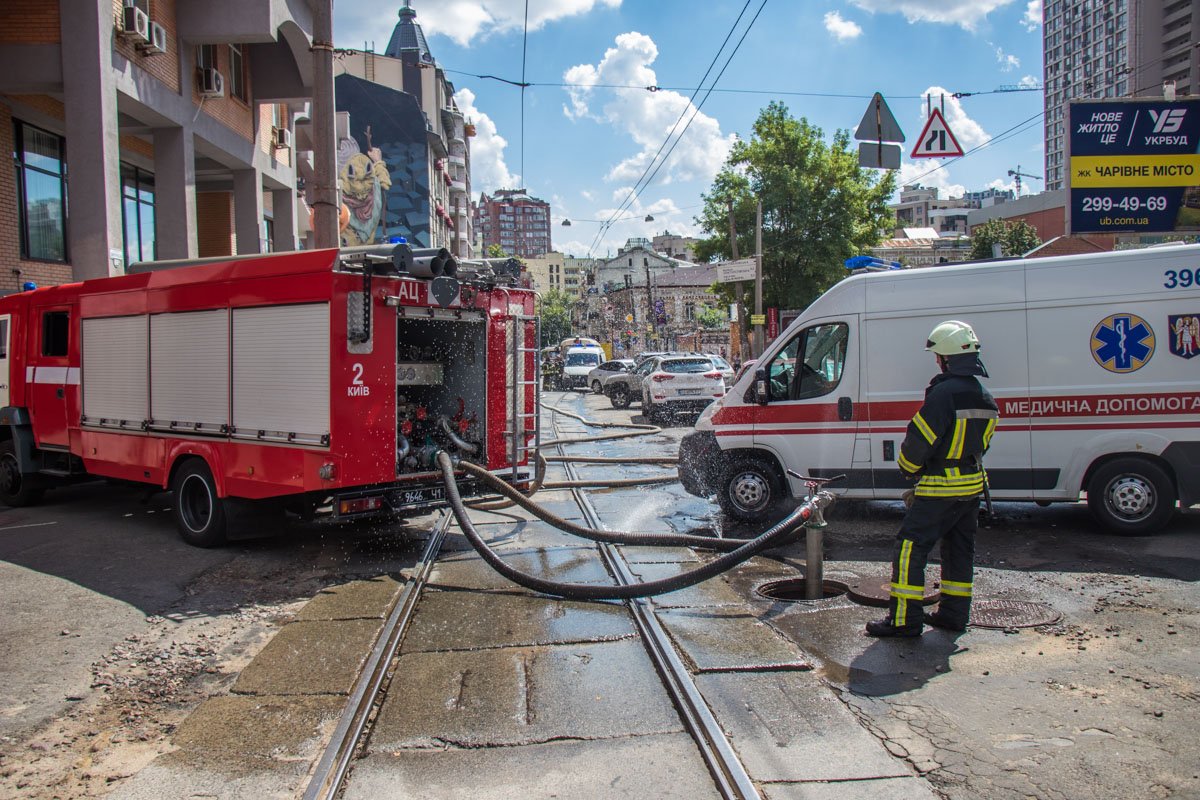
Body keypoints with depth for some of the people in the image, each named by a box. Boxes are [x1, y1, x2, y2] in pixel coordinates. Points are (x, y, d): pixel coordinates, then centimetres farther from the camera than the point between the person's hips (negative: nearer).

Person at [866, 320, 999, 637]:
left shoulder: (944, 392, -20)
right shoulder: (985, 397, 9)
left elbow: (919, 438, -18)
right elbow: (982, 442, 16)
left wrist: (908, 468, 0)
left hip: (941, 487, -9)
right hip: (973, 484, 9)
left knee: (911, 546, -5)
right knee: (959, 549, 17)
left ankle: (904, 619, -4)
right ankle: (954, 613, 24)